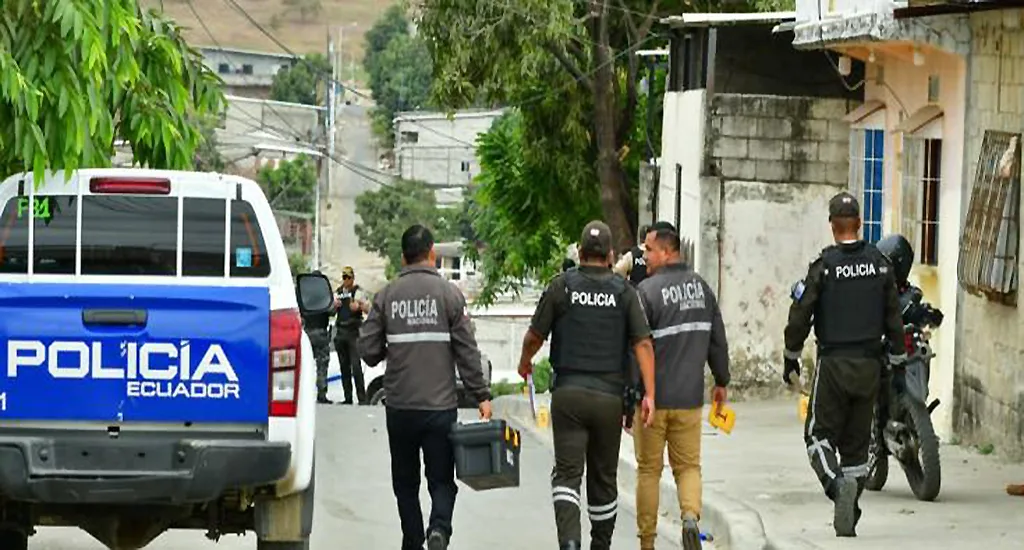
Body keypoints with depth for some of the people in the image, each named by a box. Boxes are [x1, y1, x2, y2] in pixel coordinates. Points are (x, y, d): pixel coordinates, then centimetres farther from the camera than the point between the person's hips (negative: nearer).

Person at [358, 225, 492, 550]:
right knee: (441, 480, 4)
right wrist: (481, 396, 0)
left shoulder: (387, 296, 1)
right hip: (440, 406, -1)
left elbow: (368, 350, 0)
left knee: (405, 481, 13)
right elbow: (467, 352, -5)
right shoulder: (449, 294, -3)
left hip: (399, 406, 1)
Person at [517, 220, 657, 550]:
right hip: (609, 396, 1)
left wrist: (525, 362, 24)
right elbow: (643, 343, -7)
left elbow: (534, 337, 2)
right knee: (603, 476, 14)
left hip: (568, 393, -1)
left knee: (567, 472, -5)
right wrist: (649, 395, -8)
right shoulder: (623, 291, 1)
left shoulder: (561, 286, -2)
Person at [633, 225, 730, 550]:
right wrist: (721, 381, 24)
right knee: (688, 465, 12)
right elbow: (717, 340, 13)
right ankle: (691, 515, -15)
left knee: (648, 469, 8)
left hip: (652, 397, -4)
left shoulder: (647, 291, -14)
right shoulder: (701, 287, 6)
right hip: (689, 398, 4)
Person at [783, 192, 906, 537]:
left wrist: (791, 357, 4)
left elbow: (800, 315, -9)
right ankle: (848, 520, 9)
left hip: (833, 365, -4)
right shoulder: (880, 264, 2)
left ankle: (836, 483, -24)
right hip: (870, 364, 4)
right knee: (857, 440, 10)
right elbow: (894, 317, 5)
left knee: (820, 433, 4)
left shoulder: (824, 265, -10)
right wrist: (898, 361, 14)